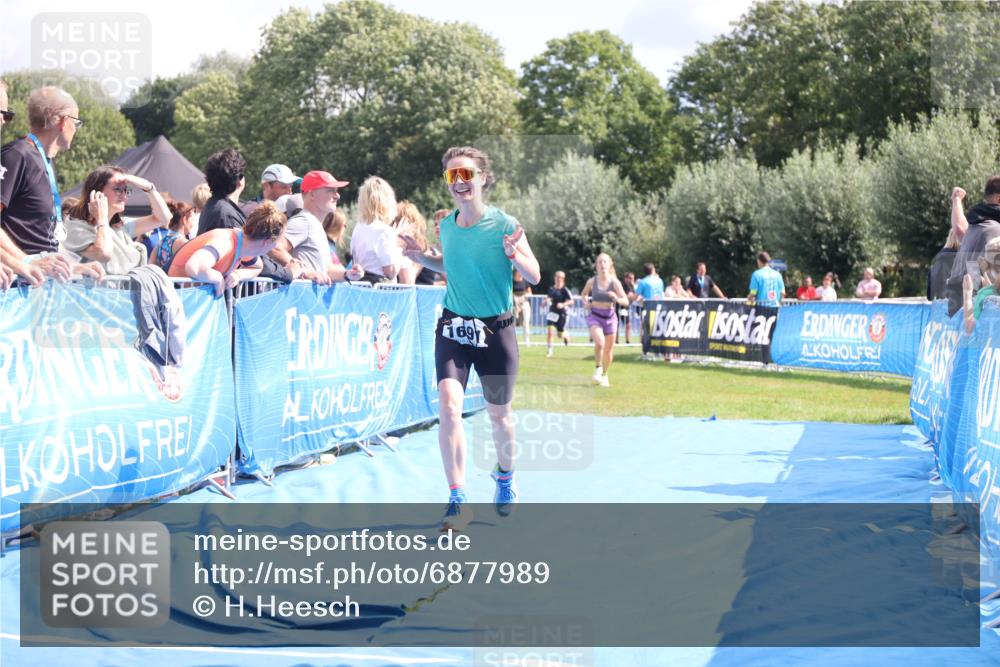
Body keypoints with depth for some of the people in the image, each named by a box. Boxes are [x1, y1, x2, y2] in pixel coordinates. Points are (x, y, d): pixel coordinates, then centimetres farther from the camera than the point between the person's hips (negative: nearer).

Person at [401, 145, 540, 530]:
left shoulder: (504, 225, -11)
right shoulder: (447, 226, 1)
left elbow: (534, 277, -7)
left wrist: (514, 254, -27)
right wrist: (420, 257, 4)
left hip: (496, 330, -2)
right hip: (453, 327, 2)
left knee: (498, 414, 13)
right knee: (449, 405, -18)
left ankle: (505, 476, 45)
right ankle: (457, 501, -16)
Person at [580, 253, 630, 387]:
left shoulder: (615, 282, -8)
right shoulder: (592, 282, -5)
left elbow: (626, 302, -10)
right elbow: (584, 294, 16)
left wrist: (616, 298, -30)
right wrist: (585, 302, -5)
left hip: (610, 317, 1)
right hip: (595, 316, -1)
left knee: (609, 349, 10)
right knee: (600, 342, -27)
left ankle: (604, 375, 33)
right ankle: (598, 367, -3)